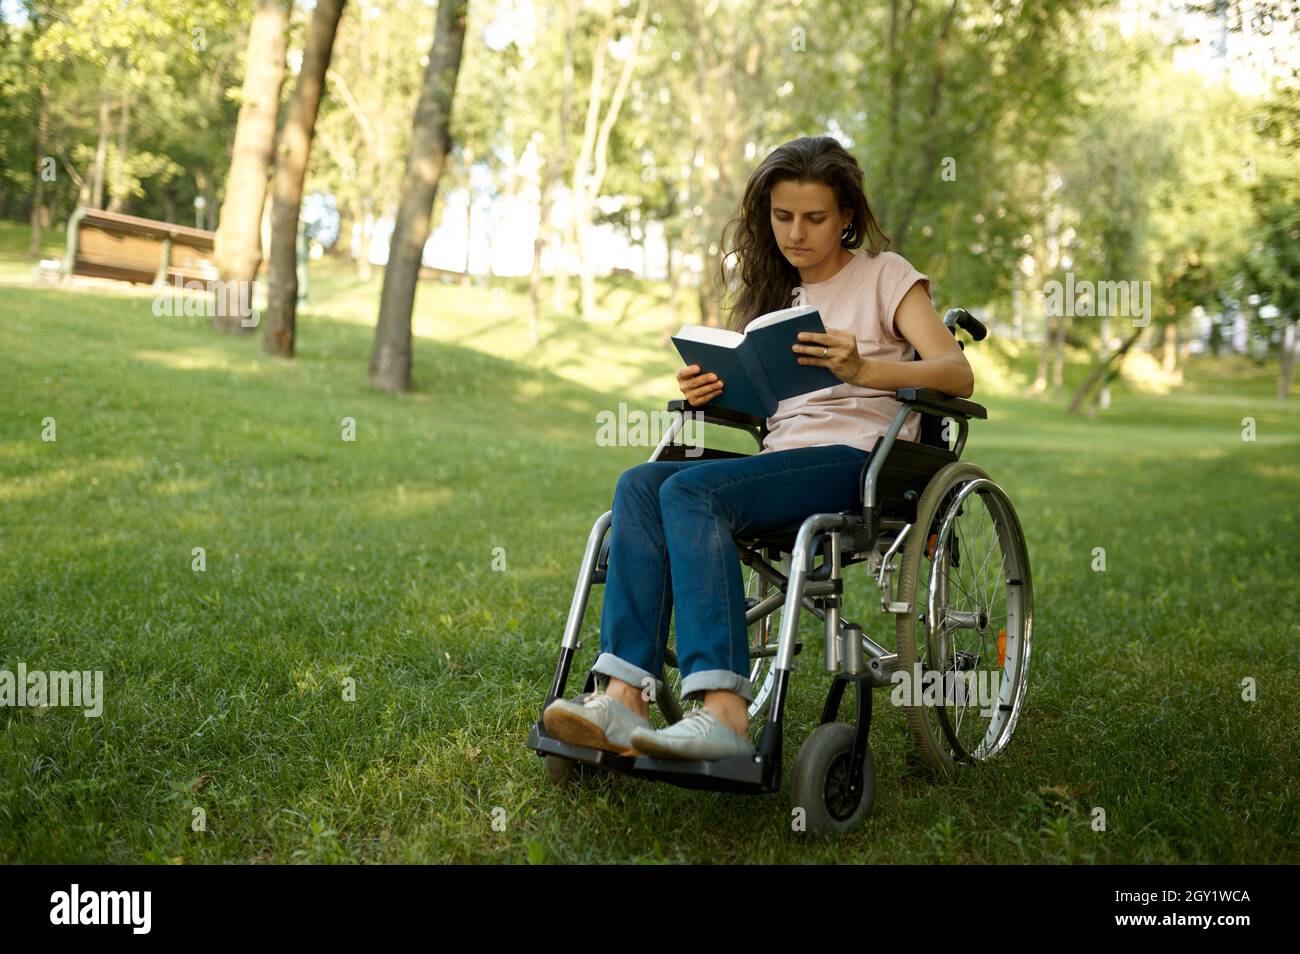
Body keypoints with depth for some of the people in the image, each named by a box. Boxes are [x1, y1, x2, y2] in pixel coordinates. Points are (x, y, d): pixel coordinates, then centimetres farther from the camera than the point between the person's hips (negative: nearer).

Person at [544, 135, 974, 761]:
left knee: (691, 490, -32)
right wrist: (708, 391, -1)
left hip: (858, 456, -6)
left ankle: (722, 710, -41)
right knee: (639, 485, -23)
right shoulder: (775, 293, 26)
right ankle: (624, 697, -35)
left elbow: (958, 375, -7)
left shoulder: (884, 275, 8)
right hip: (781, 458, 6)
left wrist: (862, 369, -26)